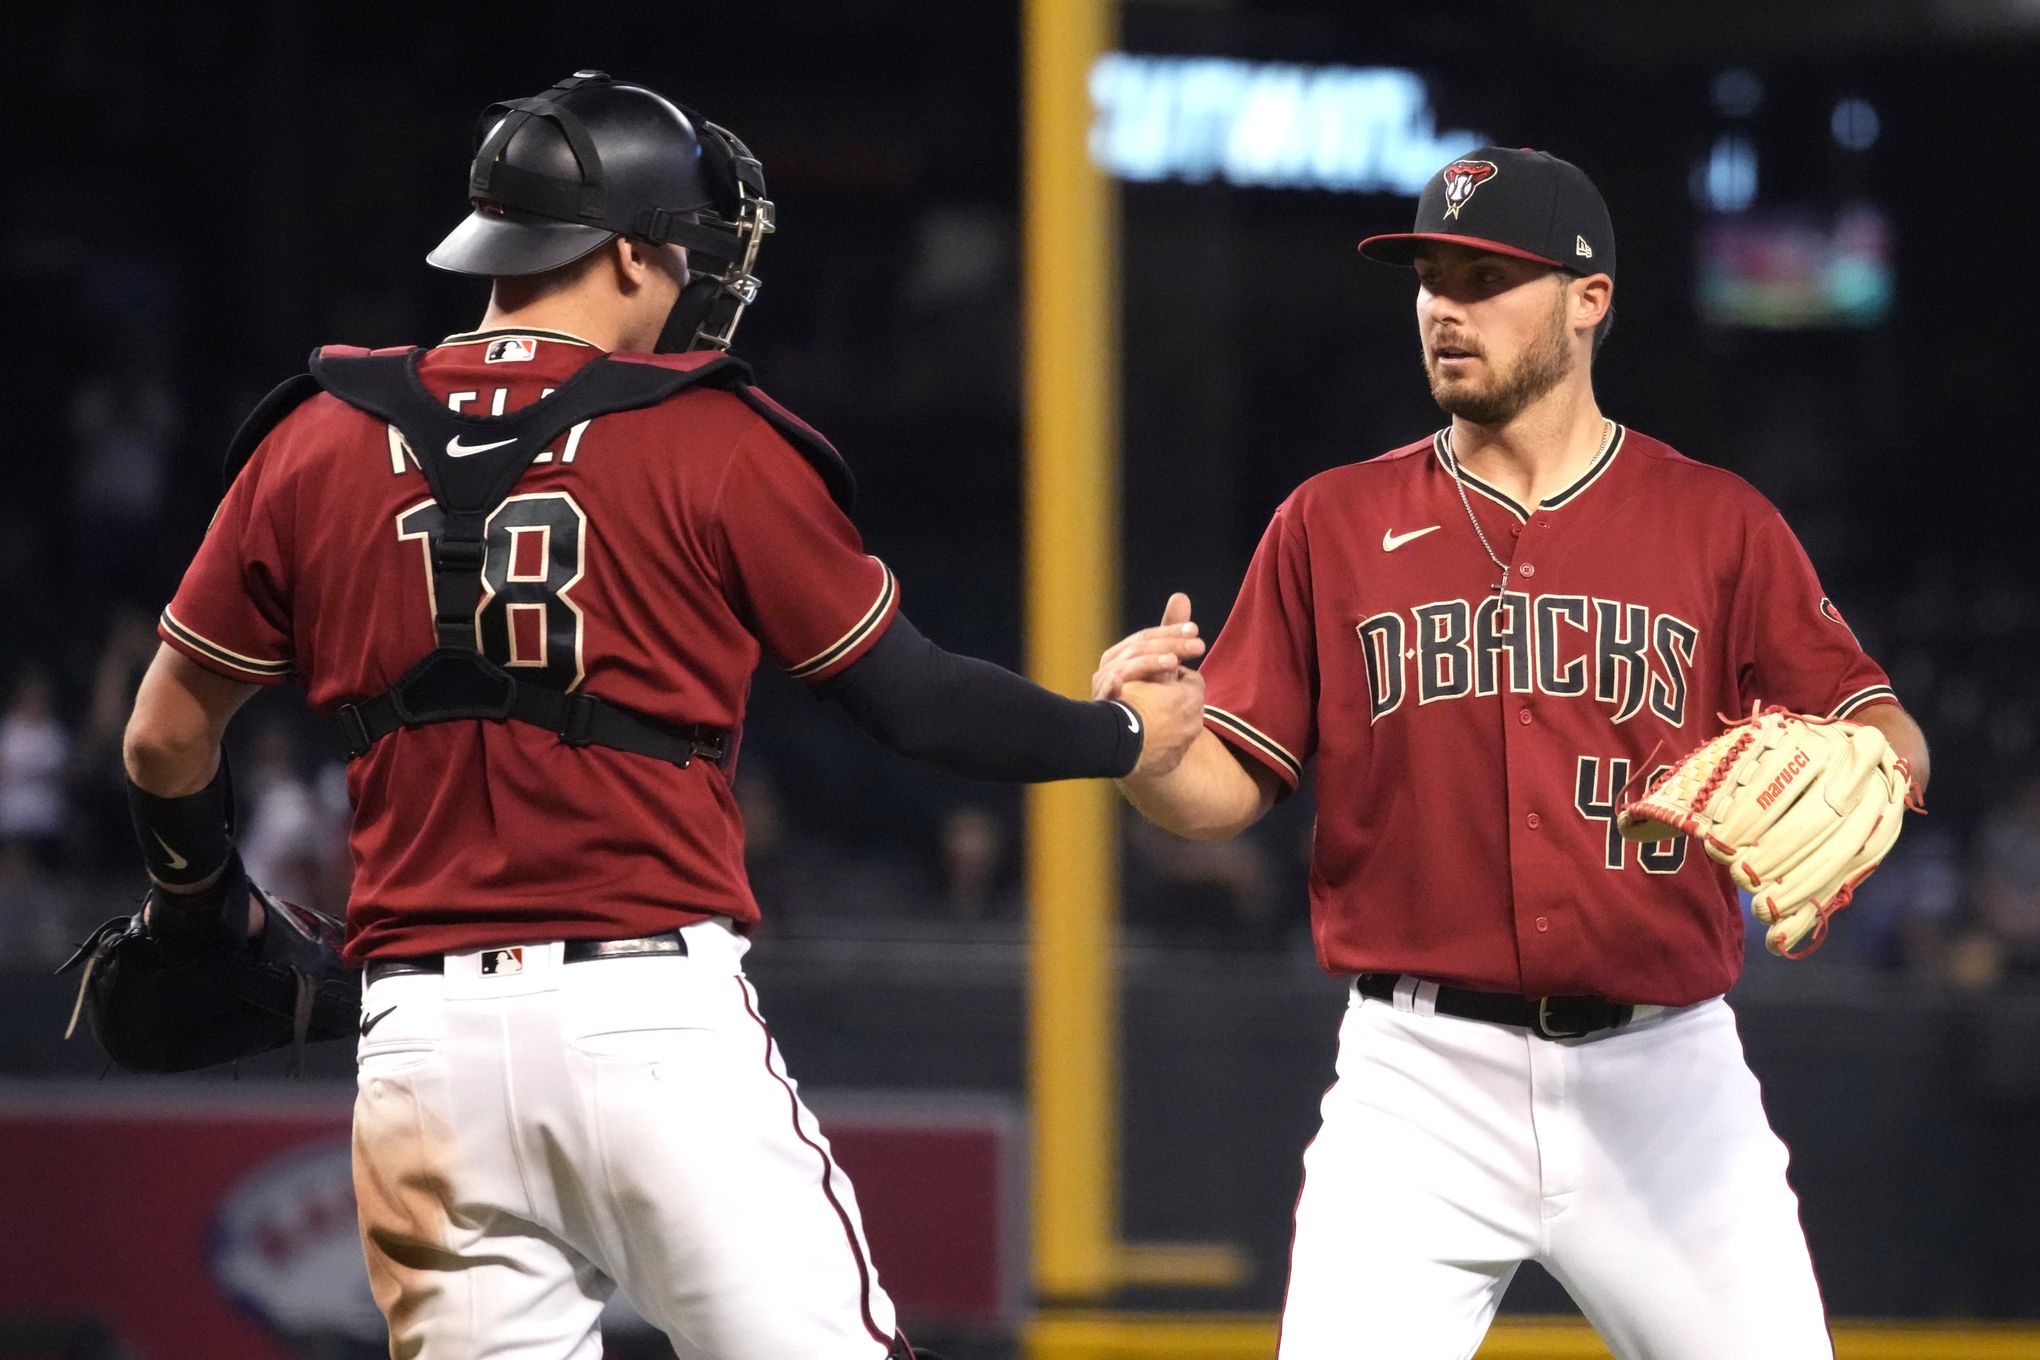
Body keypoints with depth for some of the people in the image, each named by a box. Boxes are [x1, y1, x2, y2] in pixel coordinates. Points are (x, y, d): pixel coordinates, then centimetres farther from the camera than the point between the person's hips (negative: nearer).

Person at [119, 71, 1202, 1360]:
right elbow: (916, 699, 4)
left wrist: (199, 904, 34)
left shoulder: (317, 443, 8)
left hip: (423, 1041, 4)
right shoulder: (710, 443, -1)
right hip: (657, 1013, -4)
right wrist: (1125, 735, 21)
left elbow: (168, 735, 15)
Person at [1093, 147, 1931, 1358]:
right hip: (1424, 1077, 0)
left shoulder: (1720, 525, 5)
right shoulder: (1335, 523, 7)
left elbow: (1887, 740, 0)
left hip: (1667, 1076, 0)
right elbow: (1229, 790, 6)